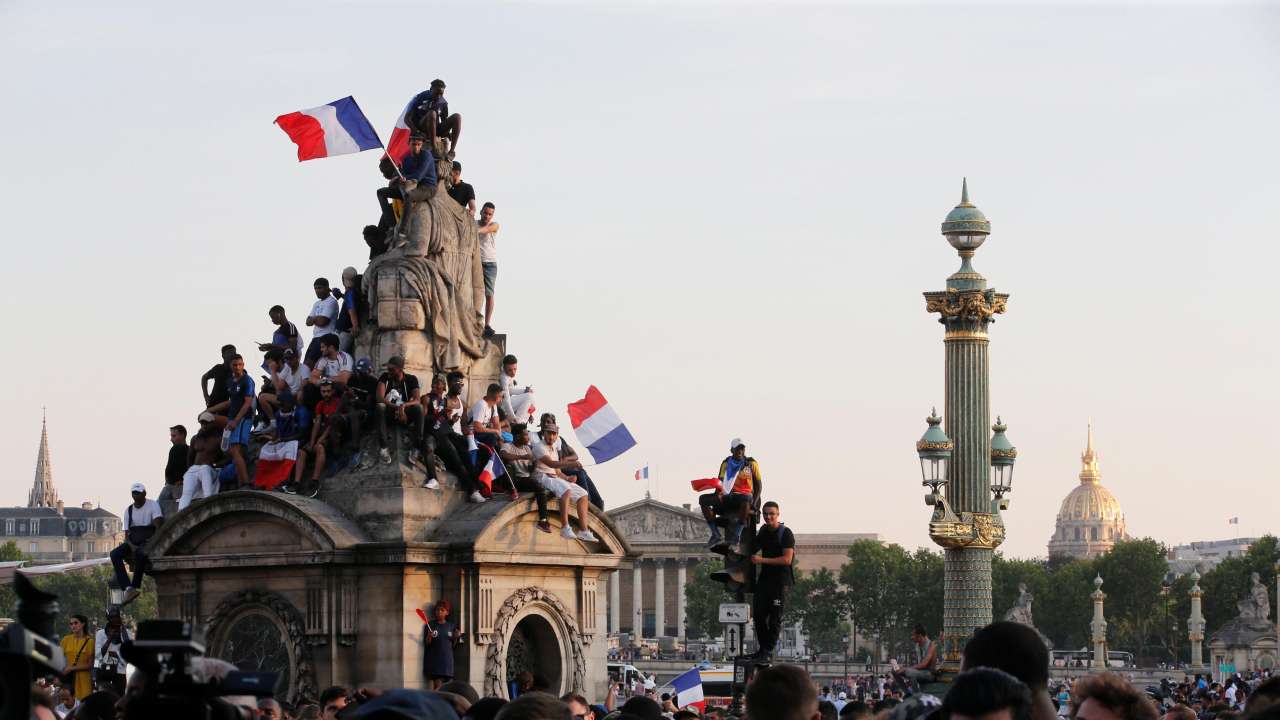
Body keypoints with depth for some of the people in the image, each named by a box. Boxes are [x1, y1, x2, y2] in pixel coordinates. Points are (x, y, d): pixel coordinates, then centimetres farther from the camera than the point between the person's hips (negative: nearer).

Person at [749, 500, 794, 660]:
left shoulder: (786, 533, -10)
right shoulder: (763, 531, 12)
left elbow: (787, 559, -18)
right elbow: (755, 547, 31)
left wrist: (762, 560, -19)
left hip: (780, 579, -7)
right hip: (765, 577, 7)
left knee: (775, 616, -5)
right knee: (759, 613, 5)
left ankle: (768, 650, -2)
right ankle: (763, 647, 13)